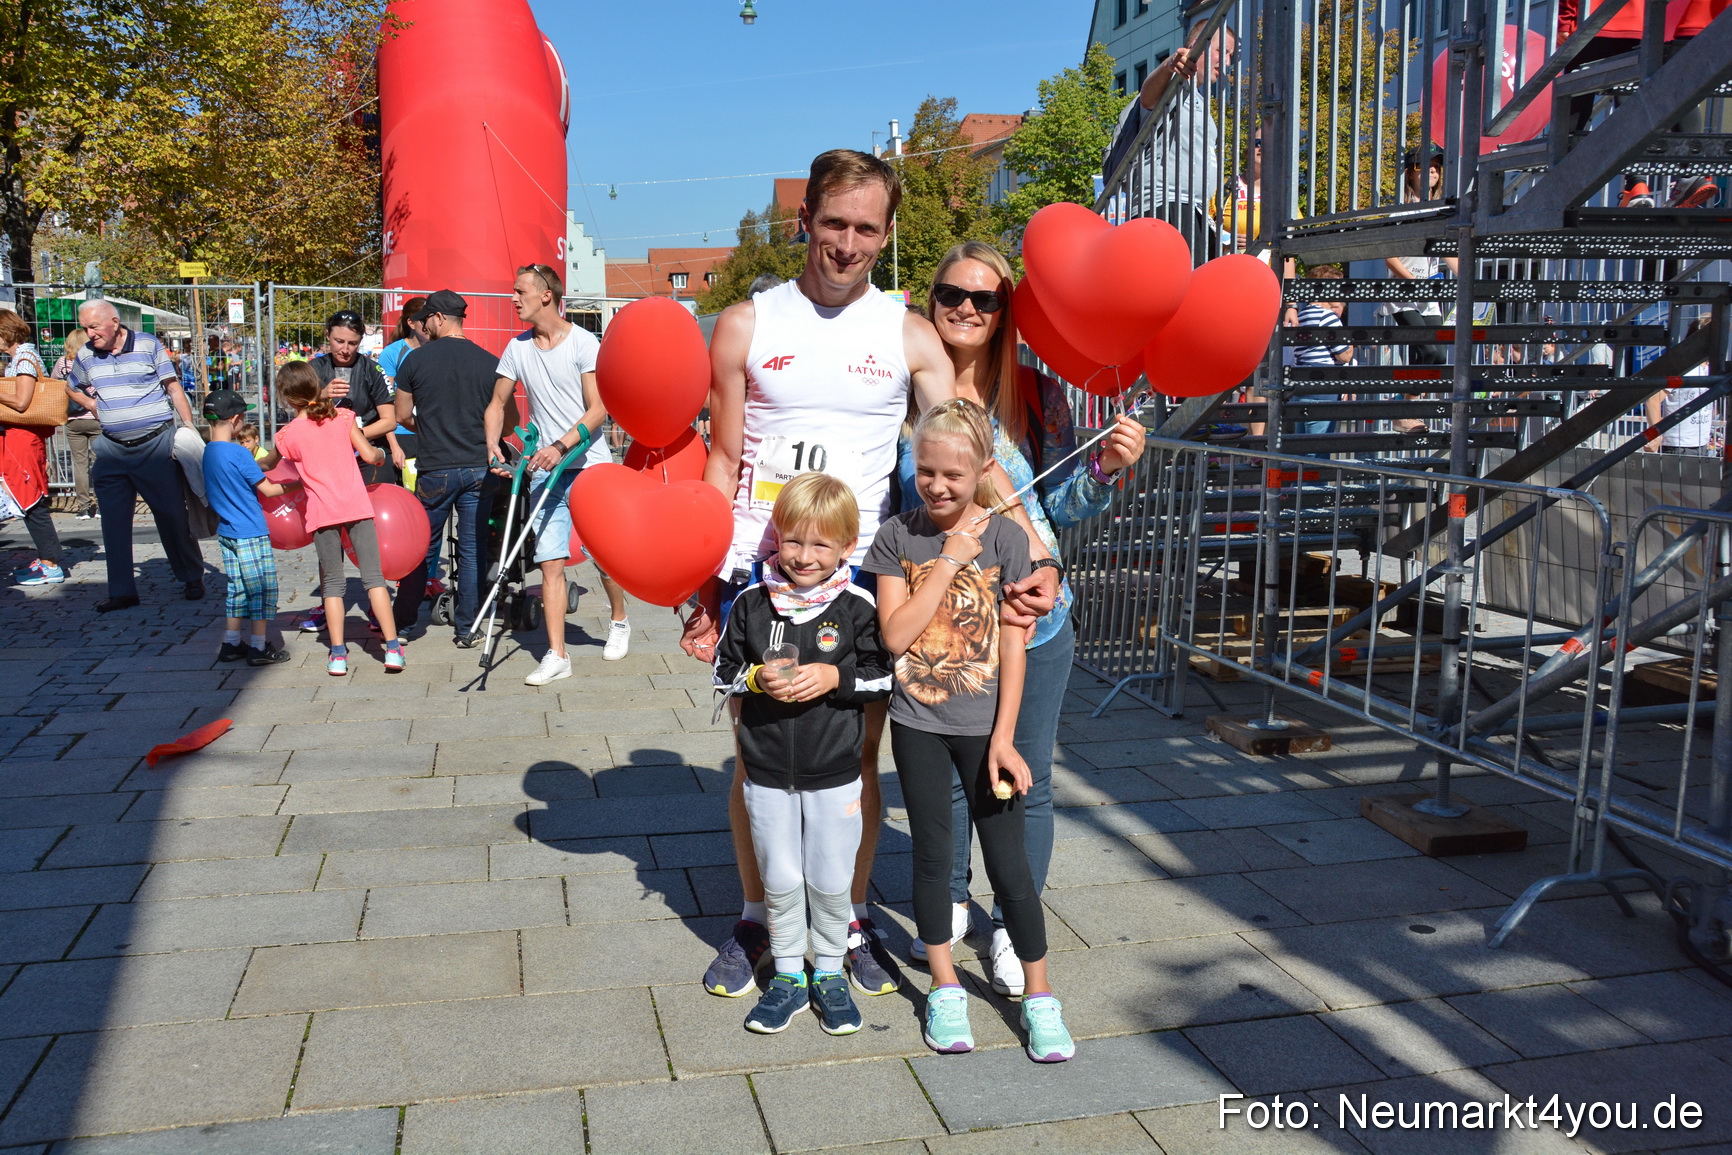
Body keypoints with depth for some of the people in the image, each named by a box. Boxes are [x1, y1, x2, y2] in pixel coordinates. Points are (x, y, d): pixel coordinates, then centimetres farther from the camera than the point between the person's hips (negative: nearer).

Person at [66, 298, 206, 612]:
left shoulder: (148, 345, -3)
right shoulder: (85, 356, 6)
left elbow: (174, 388, -1)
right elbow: (73, 388, 24)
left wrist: (189, 427, -6)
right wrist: (97, 406, 8)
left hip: (156, 445, -4)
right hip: (112, 450, 4)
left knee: (172, 515, 2)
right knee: (114, 521, 4)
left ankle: (193, 578, 18)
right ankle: (122, 591, 11)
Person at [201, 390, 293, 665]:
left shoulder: (207, 453, 7)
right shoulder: (239, 453, -16)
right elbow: (268, 489, -13)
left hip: (227, 533, 8)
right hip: (251, 534, -8)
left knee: (237, 588, 16)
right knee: (262, 588, 1)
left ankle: (231, 645, 20)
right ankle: (259, 647, 5)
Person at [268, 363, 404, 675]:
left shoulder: (288, 433, 2)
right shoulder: (341, 417, 4)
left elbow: (268, 464, 21)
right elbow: (369, 455, -1)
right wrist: (380, 453, 22)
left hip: (322, 512, 0)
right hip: (357, 506, 1)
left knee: (332, 582, 10)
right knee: (373, 576, 2)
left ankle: (338, 654, 5)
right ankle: (393, 648, -3)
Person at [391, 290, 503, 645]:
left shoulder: (416, 359, -2)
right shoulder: (491, 362, 0)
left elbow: (403, 415, 5)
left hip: (435, 469, -1)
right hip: (479, 467, 1)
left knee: (424, 548, 13)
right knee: (473, 550, 6)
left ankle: (404, 619, 23)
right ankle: (468, 629, 10)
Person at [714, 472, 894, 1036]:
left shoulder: (856, 607, -8)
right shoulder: (752, 602, -4)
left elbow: (885, 676, -4)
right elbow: (723, 670, 4)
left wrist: (834, 677, -19)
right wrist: (758, 678, -15)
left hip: (834, 775, -1)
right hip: (767, 772, 2)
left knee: (831, 882, 11)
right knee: (779, 881, 13)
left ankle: (829, 974, 31)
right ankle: (788, 976, 30)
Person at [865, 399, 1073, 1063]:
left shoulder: (1004, 537, -6)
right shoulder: (897, 537, -3)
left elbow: (1012, 646, -6)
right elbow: (895, 634, -13)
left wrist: (1003, 737, -10)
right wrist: (950, 560, -15)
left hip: (984, 724, -1)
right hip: (917, 723, 1)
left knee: (1008, 861, 3)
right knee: (933, 856, 12)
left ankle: (1039, 996, 19)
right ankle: (945, 988, 27)